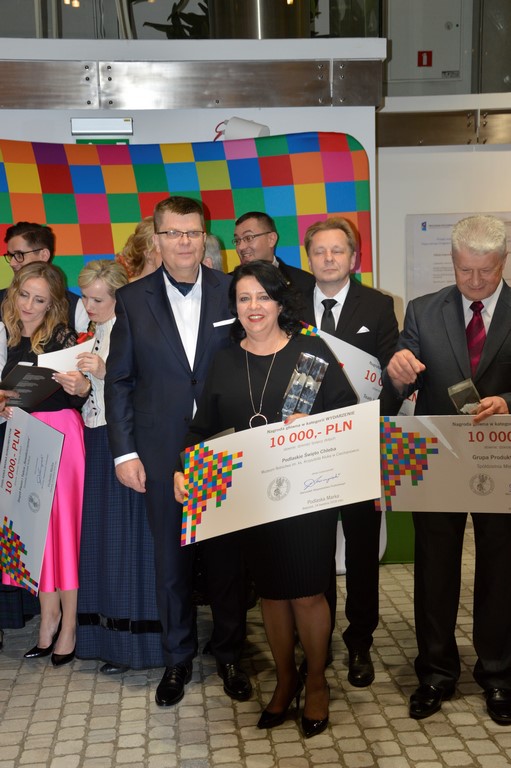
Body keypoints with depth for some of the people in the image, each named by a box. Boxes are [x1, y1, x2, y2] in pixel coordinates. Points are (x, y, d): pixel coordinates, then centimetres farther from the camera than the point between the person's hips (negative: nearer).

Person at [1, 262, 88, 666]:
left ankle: (69, 624, 12)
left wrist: (81, 386, -36)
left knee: (62, 524, 1)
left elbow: (80, 389, -16)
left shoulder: (61, 336, -9)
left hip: (59, 436, -6)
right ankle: (49, 615, 24)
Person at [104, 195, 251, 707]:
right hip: (163, 454, 0)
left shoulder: (233, 293, 0)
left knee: (227, 555, 9)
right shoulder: (133, 299, 1)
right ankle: (177, 659, 30)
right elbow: (118, 381, 3)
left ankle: (228, 654, 30)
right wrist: (124, 452, -3)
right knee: (171, 559, 11)